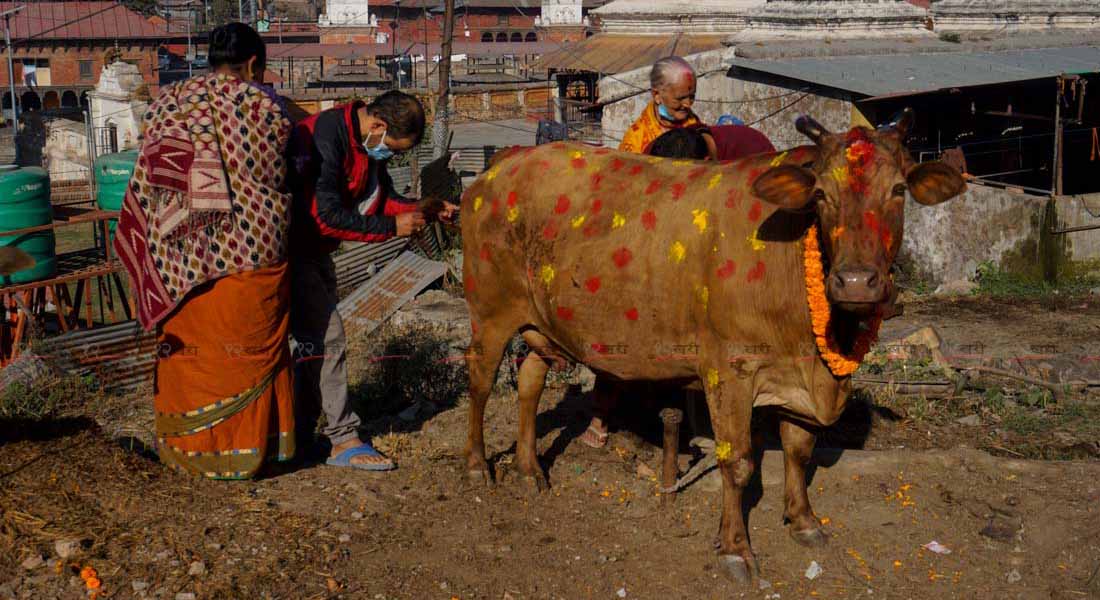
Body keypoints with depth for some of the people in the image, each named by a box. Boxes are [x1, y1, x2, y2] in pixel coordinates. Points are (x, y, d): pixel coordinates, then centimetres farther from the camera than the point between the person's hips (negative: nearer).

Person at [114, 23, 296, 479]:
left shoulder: (168, 102, 3)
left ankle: (189, 445, 24)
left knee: (188, 347, 14)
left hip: (185, 258, 3)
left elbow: (152, 181, 2)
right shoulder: (263, 106, -6)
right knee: (249, 352, 9)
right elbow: (276, 181, 0)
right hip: (249, 253, -3)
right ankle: (243, 449, 17)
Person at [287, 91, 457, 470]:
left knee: (316, 340, 13)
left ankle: (299, 437, 22)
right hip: (290, 250, -10)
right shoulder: (325, 137, -27)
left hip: (315, 251, 10)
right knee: (326, 337, -10)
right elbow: (327, 217, -29)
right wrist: (392, 227, -23)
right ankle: (344, 440, -3)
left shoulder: (368, 143, 1)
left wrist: (426, 210, -3)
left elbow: (382, 195, 13)